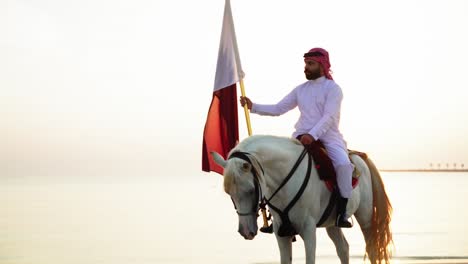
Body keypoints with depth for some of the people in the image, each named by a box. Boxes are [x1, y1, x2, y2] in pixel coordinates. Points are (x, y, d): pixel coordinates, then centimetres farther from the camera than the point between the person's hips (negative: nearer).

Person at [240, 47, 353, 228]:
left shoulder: (332, 88, -1)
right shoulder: (301, 90, 16)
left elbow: (329, 117, -14)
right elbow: (277, 109, 16)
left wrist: (312, 135, -28)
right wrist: (253, 107, 6)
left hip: (328, 137, -5)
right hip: (302, 136, 5)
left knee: (343, 164, -31)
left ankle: (342, 211, -20)